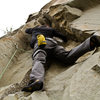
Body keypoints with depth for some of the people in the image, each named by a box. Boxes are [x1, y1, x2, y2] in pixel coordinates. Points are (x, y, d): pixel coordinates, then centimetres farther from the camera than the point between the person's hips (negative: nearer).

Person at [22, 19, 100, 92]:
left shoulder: (35, 29, 40)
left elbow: (27, 30, 62)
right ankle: (90, 42, -42)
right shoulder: (51, 29, 40)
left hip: (39, 44, -1)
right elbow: (64, 38, 34)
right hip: (52, 43, 1)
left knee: (38, 61, -32)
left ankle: (36, 80, -65)